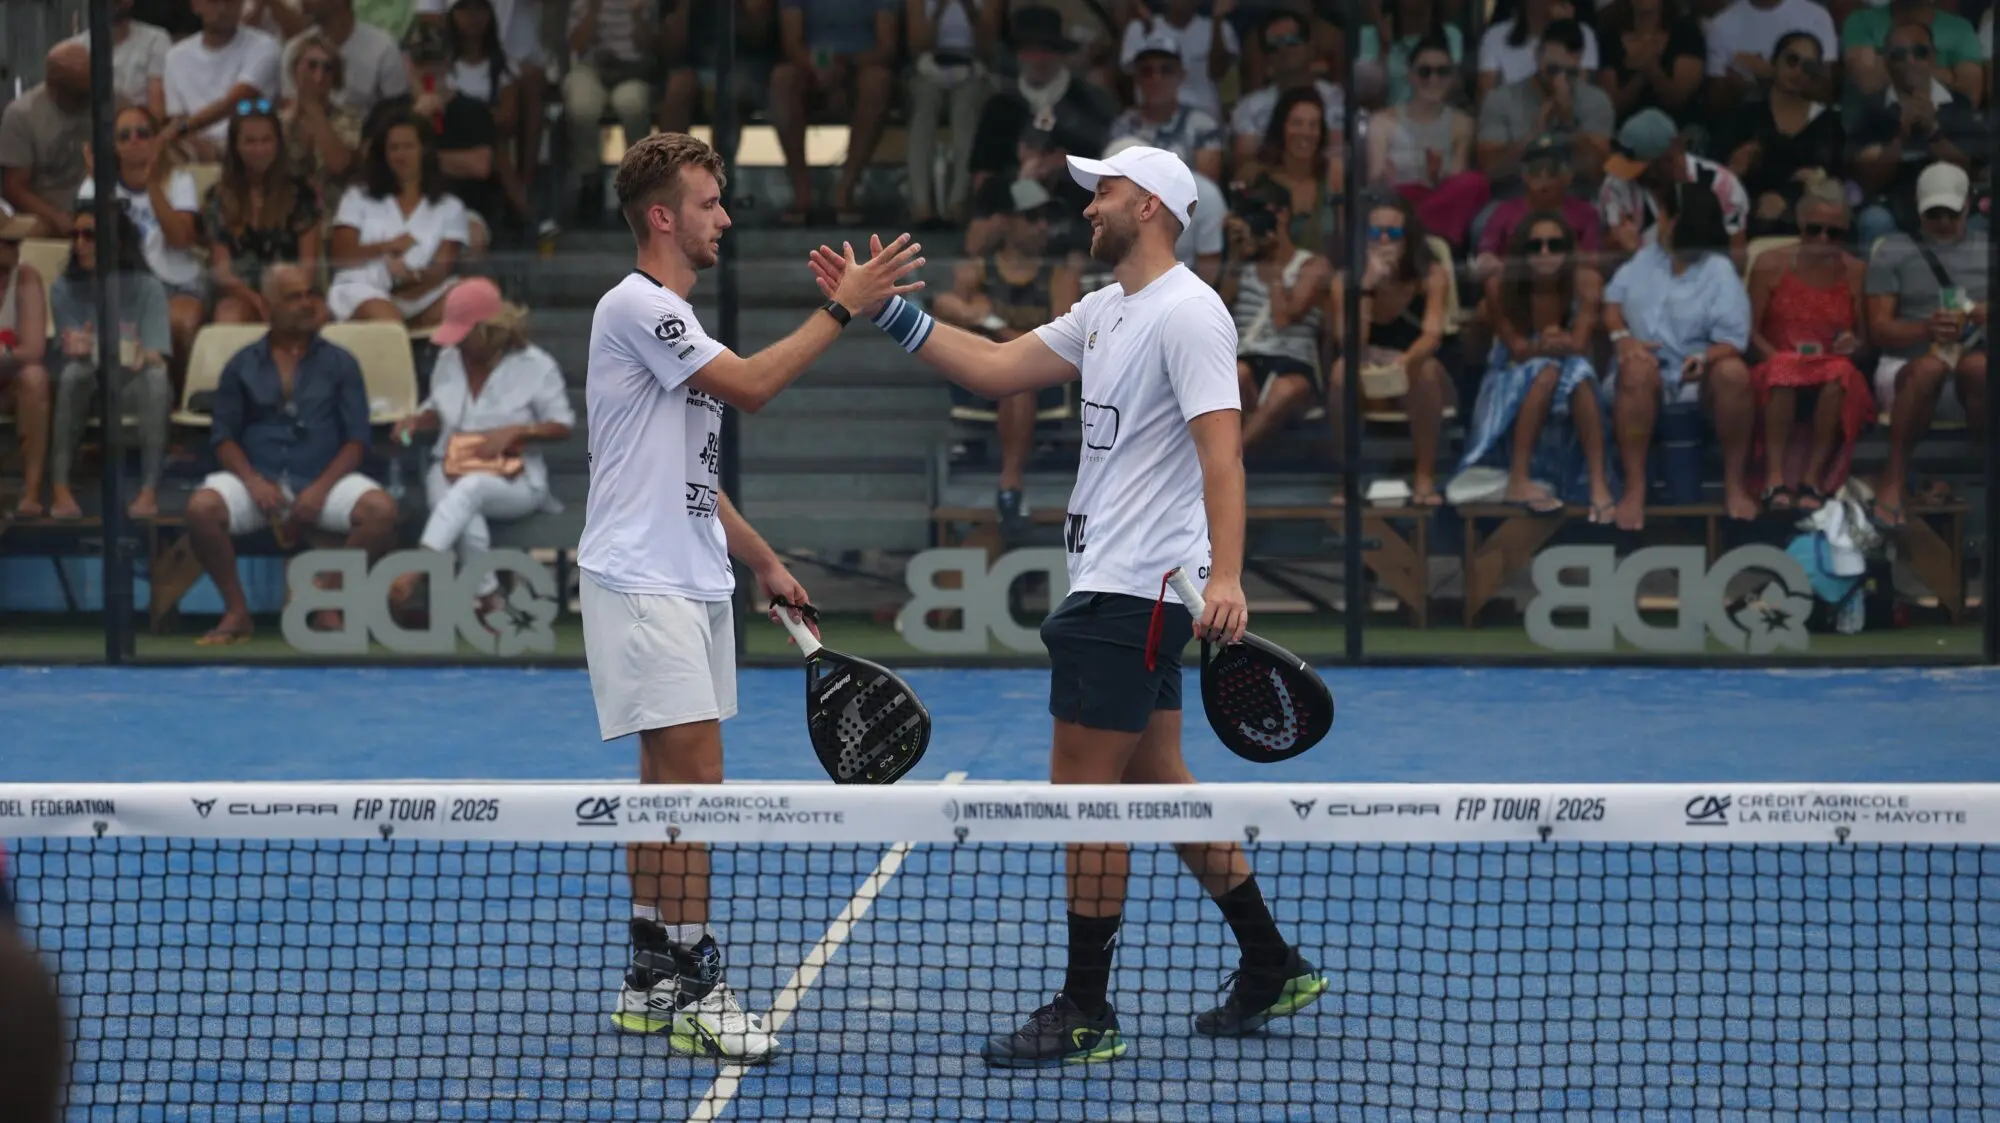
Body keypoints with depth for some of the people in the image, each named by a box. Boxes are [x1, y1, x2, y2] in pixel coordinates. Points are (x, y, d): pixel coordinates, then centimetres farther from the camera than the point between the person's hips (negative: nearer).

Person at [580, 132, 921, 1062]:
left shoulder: (674, 316, 19)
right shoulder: (634, 305, -12)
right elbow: (751, 385, -22)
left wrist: (764, 562, 20)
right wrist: (843, 306, -18)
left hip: (691, 583, 10)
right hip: (641, 583, -10)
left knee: (667, 779, 10)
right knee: (693, 775, -12)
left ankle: (651, 984, 13)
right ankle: (692, 986, -11)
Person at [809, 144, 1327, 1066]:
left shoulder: (1187, 313, -15)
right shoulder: (1105, 312, 15)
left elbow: (1221, 446, -24)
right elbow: (995, 369, 18)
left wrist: (1226, 574, -35)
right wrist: (884, 310, 13)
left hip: (1135, 593, -10)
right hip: (1110, 585, 10)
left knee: (1084, 791, -6)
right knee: (1156, 784, 14)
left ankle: (1086, 1014, 1)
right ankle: (1272, 970, 22)